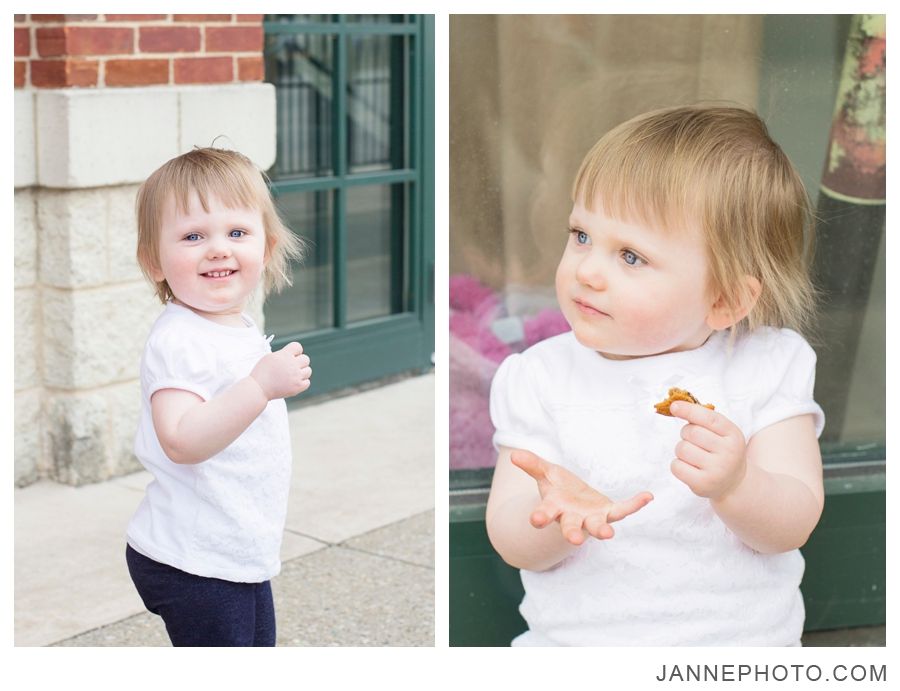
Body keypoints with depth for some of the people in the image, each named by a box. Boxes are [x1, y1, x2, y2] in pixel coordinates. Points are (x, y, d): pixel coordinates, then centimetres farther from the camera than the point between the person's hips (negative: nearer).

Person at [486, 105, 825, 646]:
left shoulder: (767, 367, 1)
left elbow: (793, 526, -4)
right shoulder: (540, 377, 2)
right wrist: (555, 517, -23)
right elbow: (511, 542, -1)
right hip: (572, 637, 1)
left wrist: (737, 487, -25)